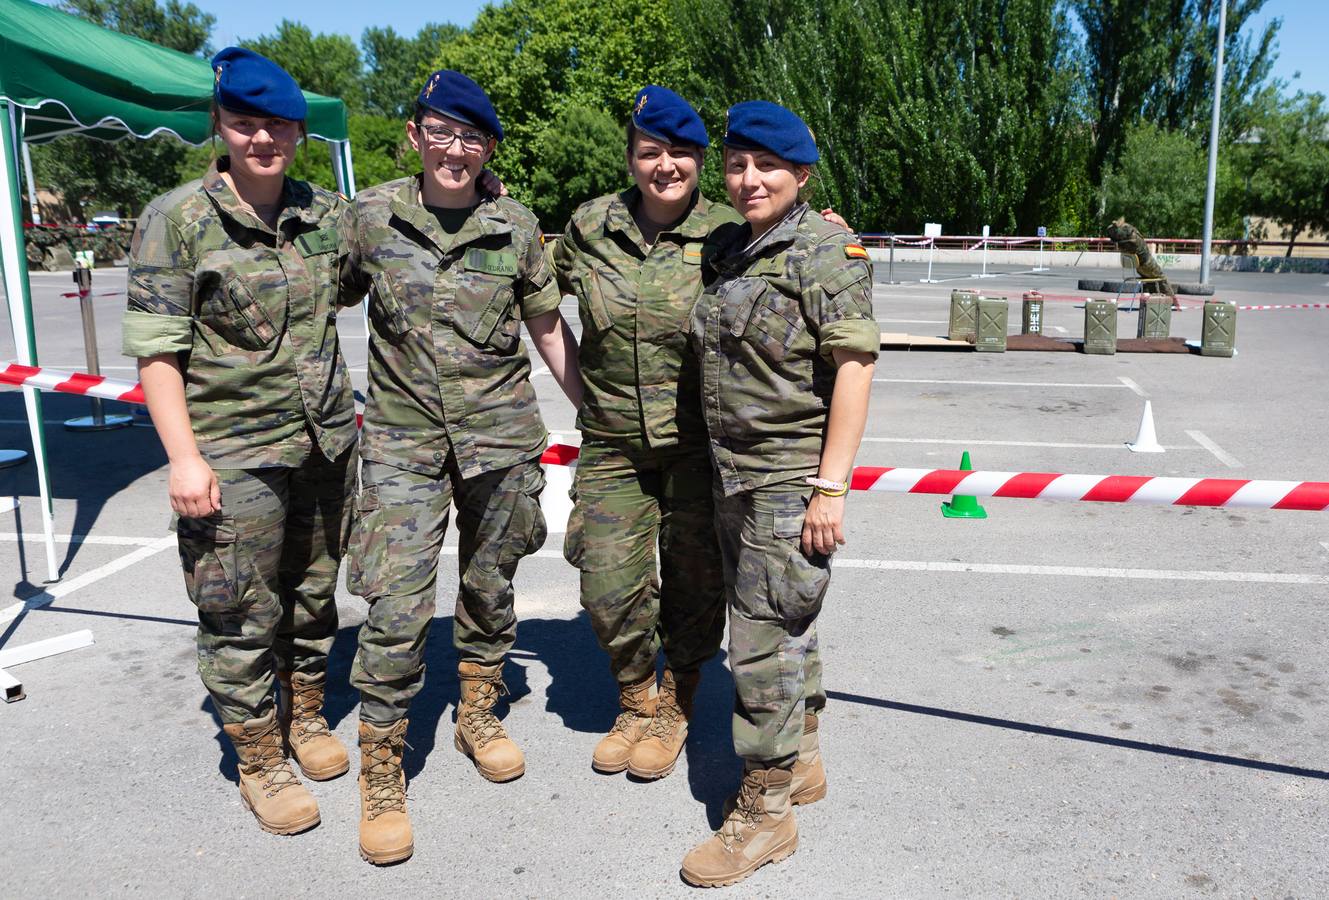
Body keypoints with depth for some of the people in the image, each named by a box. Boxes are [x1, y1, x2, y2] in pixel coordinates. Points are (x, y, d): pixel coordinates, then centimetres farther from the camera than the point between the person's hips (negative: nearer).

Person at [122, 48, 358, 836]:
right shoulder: (177, 220, -7)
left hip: (325, 443, 5)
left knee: (314, 594, 17)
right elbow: (156, 350, -8)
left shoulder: (326, 214, 5)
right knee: (242, 616, 4)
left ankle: (306, 715, 39)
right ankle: (260, 763, 22)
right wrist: (184, 457, -15)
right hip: (235, 453, -4)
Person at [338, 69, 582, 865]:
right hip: (403, 438, -1)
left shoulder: (517, 227, 0)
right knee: (396, 605, -6)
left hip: (501, 434, 2)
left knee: (491, 584, 14)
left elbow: (550, 330, 8)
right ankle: (382, 771, 11)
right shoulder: (370, 217, -2)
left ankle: (479, 713, 38)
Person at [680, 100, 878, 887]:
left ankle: (765, 812, 12)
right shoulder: (730, 249, 11)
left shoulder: (827, 249, -11)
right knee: (787, 626, 20)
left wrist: (831, 486, -20)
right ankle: (802, 762, 38)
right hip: (734, 476, 8)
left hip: (791, 480, -8)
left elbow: (854, 367, -16)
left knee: (764, 639, -3)